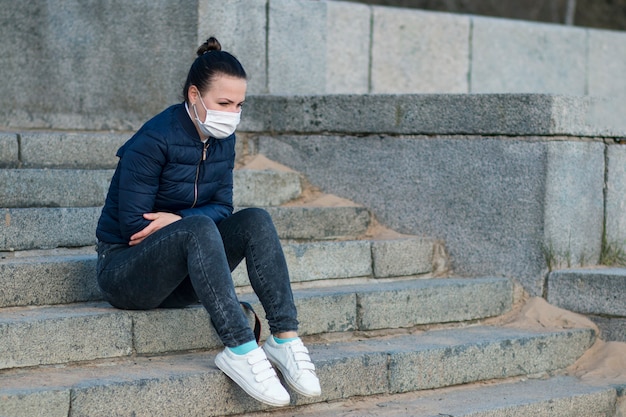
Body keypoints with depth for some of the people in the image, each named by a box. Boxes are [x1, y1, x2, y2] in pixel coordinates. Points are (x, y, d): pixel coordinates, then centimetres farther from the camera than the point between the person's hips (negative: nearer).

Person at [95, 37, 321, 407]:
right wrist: (189, 224, -13)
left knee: (256, 220, -17)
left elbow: (222, 207, 1)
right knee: (198, 228, -36)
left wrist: (177, 220, -18)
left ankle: (285, 338, -26)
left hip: (178, 277, 7)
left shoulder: (223, 138, 2)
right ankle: (240, 350, -41)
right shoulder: (154, 141, -20)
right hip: (123, 270, -7)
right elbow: (132, 226, -20)